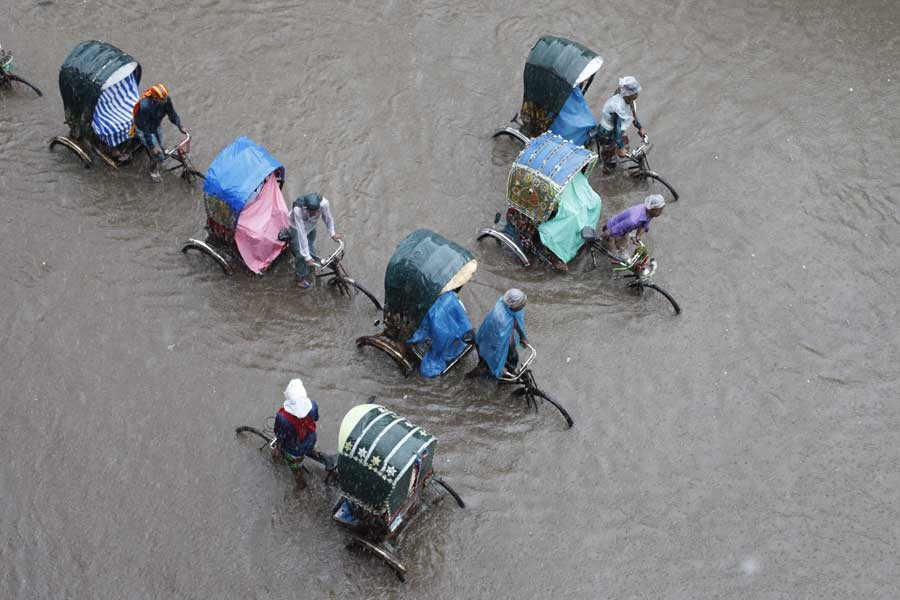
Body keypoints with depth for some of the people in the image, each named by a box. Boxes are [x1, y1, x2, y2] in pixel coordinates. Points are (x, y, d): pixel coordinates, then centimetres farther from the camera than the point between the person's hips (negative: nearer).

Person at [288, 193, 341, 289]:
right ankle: (300, 278, 21)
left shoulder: (323, 203, -39)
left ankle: (306, 274, 39)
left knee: (311, 252, 11)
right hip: (297, 228, -3)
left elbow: (328, 218, -15)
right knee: (301, 255, -4)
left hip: (311, 227, 4)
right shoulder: (298, 210, -46)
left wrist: (332, 234, -2)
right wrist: (307, 257, -37)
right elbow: (302, 234, -41)